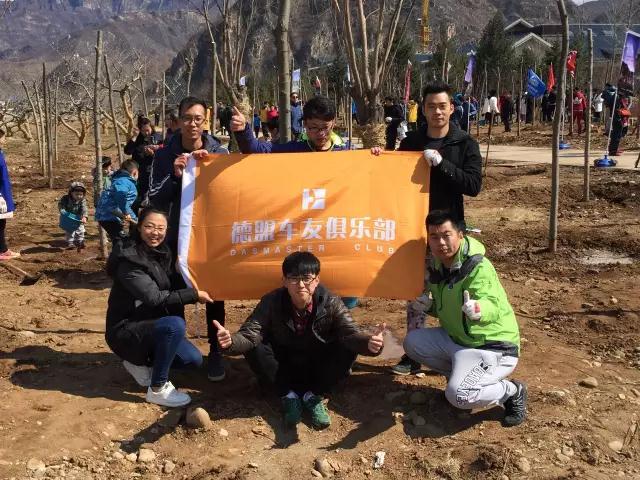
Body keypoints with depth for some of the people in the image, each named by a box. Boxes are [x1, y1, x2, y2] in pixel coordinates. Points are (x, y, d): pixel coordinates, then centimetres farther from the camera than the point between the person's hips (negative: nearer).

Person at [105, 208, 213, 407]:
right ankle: (157, 389, -19)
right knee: (175, 325, -34)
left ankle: (141, 362, 16)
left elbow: (169, 290, 14)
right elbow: (154, 298, -28)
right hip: (125, 330, -8)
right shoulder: (129, 260, -22)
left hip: (152, 325, 8)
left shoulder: (162, 254, 4)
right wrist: (194, 294, -23)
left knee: (193, 359, -1)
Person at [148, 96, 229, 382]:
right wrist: (175, 176, -22)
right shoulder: (165, 156, -3)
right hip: (177, 237, 1)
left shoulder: (219, 153, -5)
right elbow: (155, 202, -6)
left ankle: (215, 353, 16)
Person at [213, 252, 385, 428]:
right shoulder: (271, 302, -20)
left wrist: (369, 343, -56)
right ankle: (288, 395, -9)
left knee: (348, 348, -28)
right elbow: (249, 335, -28)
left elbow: (351, 334, -32)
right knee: (254, 349, -28)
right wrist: (231, 342, -52)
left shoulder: (331, 303, -20)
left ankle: (313, 395, -8)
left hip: (319, 368, 0)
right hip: (284, 367, 0)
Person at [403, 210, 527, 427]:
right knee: (412, 342, -3)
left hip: (493, 347, -8)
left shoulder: (478, 267, -24)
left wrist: (478, 310, -63)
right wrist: (429, 305, -7)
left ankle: (512, 391, 1)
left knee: (459, 396, -27)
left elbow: (493, 308, -40)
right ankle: (461, 374, 10)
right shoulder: (436, 266, 0)